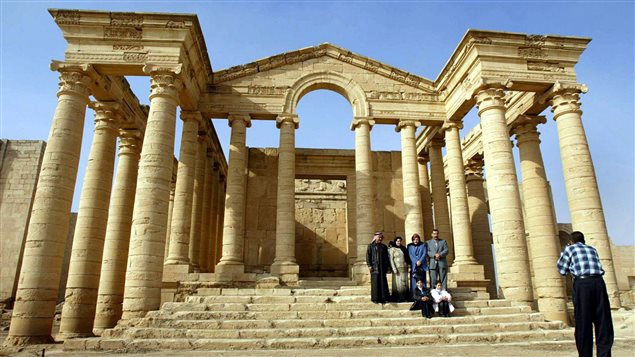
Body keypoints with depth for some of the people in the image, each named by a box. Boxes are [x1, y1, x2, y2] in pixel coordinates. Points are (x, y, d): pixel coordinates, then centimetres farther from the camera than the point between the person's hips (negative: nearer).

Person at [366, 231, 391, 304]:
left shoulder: (384, 247, 15)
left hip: (382, 267, 3)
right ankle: (375, 298, -1)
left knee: (383, 282, 0)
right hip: (374, 267, -3)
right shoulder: (371, 246, 4)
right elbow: (368, 256, -2)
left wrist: (388, 266, 7)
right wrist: (369, 265, -11)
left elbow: (386, 257, 14)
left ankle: (383, 298, 4)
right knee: (375, 282, -4)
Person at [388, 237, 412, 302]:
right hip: (397, 268, -4)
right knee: (398, 283, -3)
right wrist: (394, 268, -13)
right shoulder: (392, 249, -2)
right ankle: (397, 298, 1)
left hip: (404, 268, 4)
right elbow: (391, 259, -6)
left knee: (405, 282, 4)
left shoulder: (403, 248, 11)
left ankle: (405, 297, 9)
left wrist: (409, 266, 6)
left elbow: (407, 258, 13)